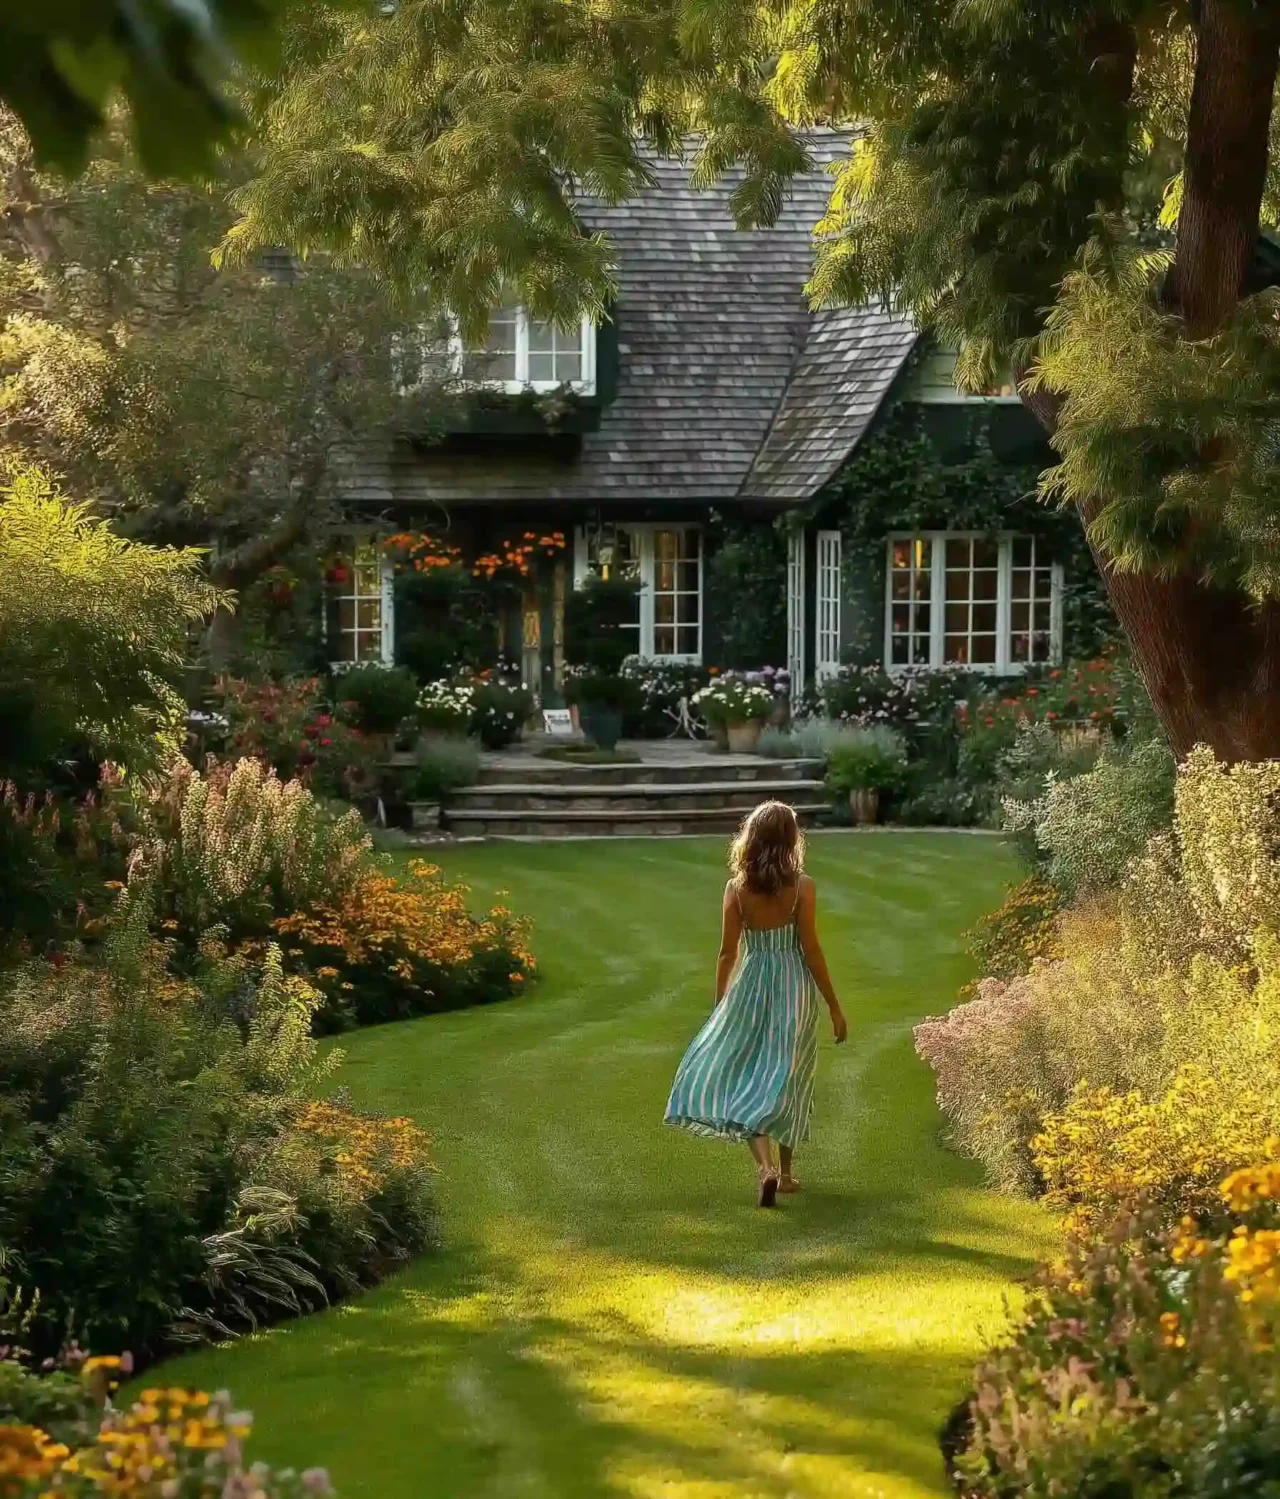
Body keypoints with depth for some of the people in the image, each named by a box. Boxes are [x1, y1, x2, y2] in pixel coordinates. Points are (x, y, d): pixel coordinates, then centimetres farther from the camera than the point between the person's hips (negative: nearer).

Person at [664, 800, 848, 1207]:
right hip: (795, 988, 0)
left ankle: (765, 1166, -16)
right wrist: (834, 1006, 0)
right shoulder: (801, 887, -9)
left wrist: (719, 1005, 11)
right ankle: (785, 1172, 24)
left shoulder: (737, 888, -5)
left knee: (736, 1075, 5)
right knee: (787, 1080, 14)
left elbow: (728, 953, -1)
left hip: (751, 987, 0)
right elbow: (811, 950, -8)